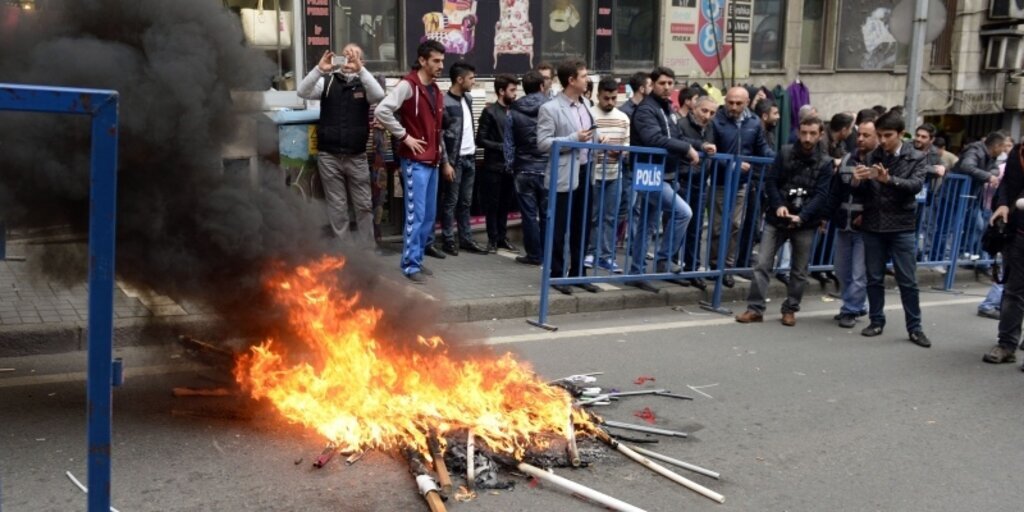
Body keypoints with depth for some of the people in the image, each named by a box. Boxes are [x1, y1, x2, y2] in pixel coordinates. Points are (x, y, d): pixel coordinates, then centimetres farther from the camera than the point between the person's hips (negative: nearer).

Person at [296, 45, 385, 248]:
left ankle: (366, 251, 17)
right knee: (337, 208, 7)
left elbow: (379, 95, -18)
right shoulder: (327, 81, 4)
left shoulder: (364, 83, 4)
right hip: (329, 156, 0)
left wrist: (360, 69, -28)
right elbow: (302, 92, -11)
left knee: (364, 206, 6)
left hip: (356, 156, 0)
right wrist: (319, 69, -24)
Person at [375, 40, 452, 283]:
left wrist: (445, 161, 23)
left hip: (432, 162, 8)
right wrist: (404, 136, -17)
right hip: (415, 162, -8)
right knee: (415, 215, -7)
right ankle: (410, 265, 0)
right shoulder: (408, 85, -11)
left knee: (429, 215, 10)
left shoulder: (435, 90, 16)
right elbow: (381, 111, -23)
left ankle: (417, 259, 20)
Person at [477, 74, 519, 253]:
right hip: (494, 166, -5)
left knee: (506, 204, 11)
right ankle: (492, 239, 13)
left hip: (510, 166, 5)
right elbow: (480, 140, -9)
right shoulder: (490, 112, -6)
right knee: (492, 205, 4)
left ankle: (502, 237, 21)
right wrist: (501, 147, -15)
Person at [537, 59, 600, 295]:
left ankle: (578, 273, 22)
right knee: (560, 229, 2)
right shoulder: (550, 108, -8)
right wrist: (574, 139, -18)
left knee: (581, 228, 12)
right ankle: (557, 274, 12)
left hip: (585, 173, 7)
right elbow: (543, 142, -14)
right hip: (564, 176, -7)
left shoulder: (585, 106, 14)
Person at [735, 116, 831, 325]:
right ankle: (755, 308, 0)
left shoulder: (825, 163, 0)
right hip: (777, 218, 0)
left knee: (799, 270, 8)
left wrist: (802, 216, -21)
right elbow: (770, 181, 1)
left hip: (805, 222, 0)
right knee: (763, 263, -5)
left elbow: (821, 195, -8)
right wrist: (778, 205, -16)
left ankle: (790, 309, 21)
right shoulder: (785, 152, 2)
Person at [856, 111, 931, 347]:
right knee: (874, 278, 8)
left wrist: (889, 179, -33)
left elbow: (916, 185, -16)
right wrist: (857, 180, -25)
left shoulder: (916, 158, 0)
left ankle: (915, 327, 11)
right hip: (873, 225, 2)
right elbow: (860, 189, -1)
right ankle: (876, 321, 20)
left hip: (902, 227, -2)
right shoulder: (872, 156, 3)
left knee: (908, 281, 2)